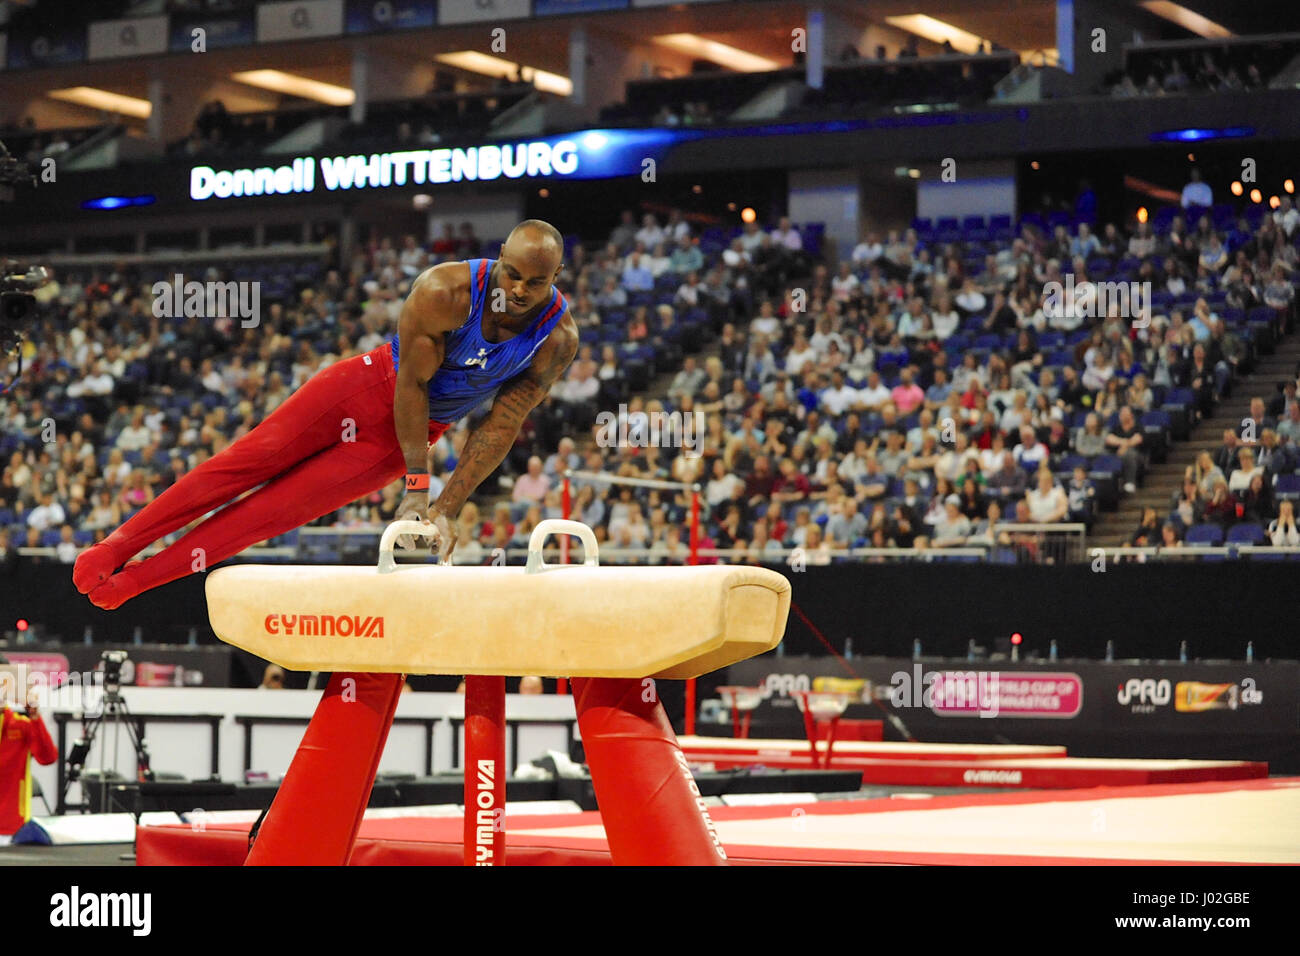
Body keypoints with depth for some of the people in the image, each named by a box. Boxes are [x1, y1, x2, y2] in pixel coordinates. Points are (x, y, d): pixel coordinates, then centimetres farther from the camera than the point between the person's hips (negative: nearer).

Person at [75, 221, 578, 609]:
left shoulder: (558, 338, -21)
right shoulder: (443, 292, -29)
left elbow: (501, 427, -14)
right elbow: (412, 383, -20)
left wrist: (446, 507, -17)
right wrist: (418, 486, -21)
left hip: (410, 432, 1)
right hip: (376, 383, -1)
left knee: (283, 506, -4)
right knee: (250, 459, -9)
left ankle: (134, 578, 0)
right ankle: (117, 547, 1)